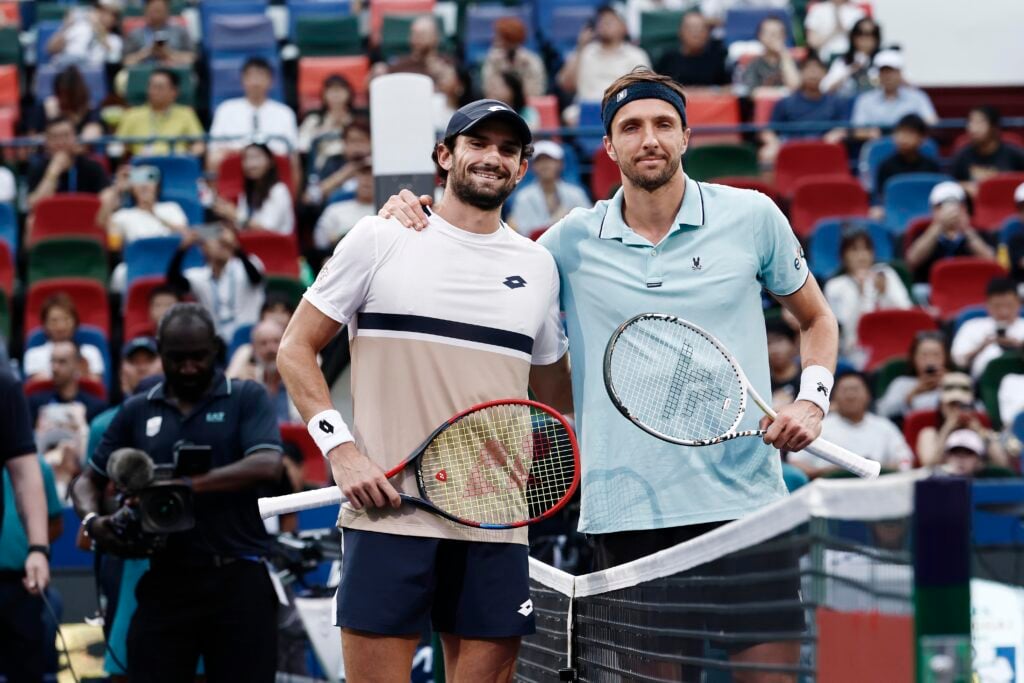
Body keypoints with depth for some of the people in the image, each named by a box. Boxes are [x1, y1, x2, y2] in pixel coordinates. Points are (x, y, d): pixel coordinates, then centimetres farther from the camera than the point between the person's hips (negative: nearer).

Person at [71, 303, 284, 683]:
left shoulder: (247, 398, 4)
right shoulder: (137, 412, 13)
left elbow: (267, 466, -13)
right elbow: (89, 480, 16)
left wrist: (186, 485, -22)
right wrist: (92, 519, -8)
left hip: (238, 581, -2)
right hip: (166, 583, 3)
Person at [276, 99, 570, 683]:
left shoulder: (538, 266, 13)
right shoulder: (380, 240, 3)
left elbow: (556, 392, 25)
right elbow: (296, 350, 5)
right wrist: (342, 452, -6)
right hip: (388, 510, -3)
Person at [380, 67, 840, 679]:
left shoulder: (752, 217, 4)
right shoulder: (573, 241, 5)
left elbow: (816, 318, 18)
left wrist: (812, 400, 1)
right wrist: (417, 222, 2)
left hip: (744, 502, -1)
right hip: (627, 515, 1)